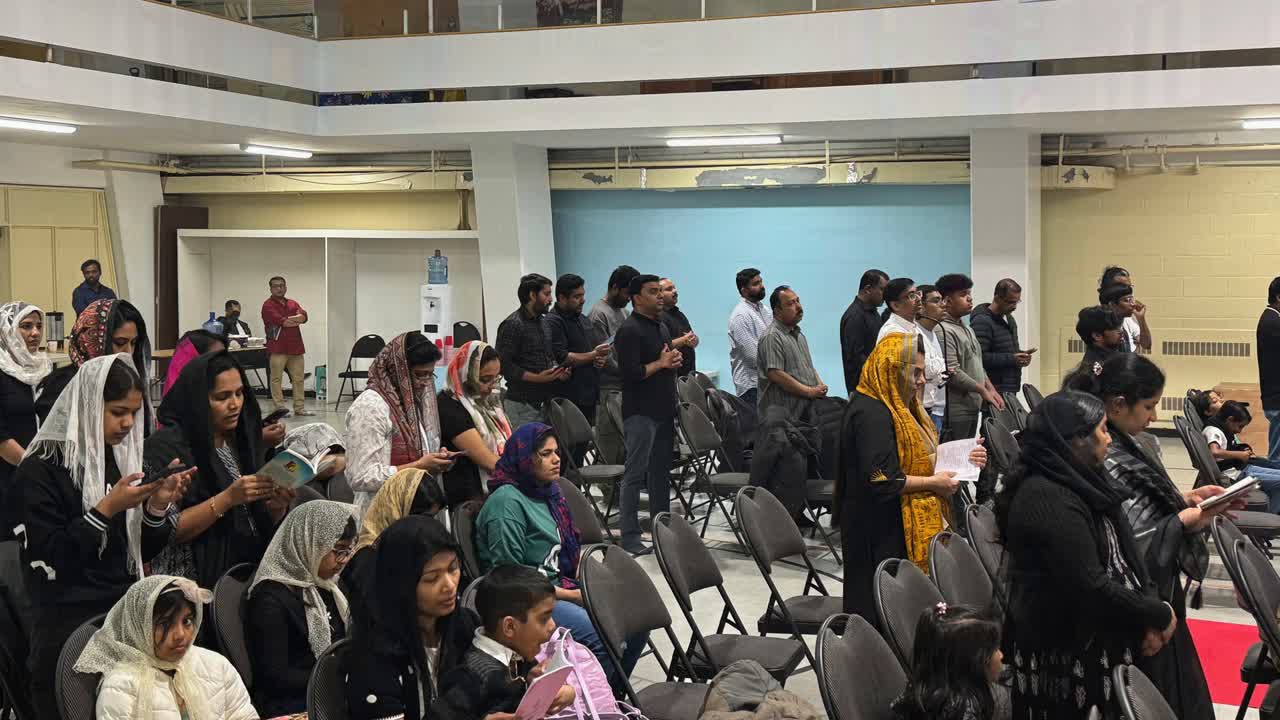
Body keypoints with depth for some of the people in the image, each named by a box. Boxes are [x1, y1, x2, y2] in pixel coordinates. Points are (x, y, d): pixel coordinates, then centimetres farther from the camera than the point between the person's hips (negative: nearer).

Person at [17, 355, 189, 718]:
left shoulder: (124, 458, 9)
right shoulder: (42, 469, -9)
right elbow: (51, 558, -17)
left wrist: (157, 506, -6)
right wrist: (107, 509, -21)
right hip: (69, 624, -5)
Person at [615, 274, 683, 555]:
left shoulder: (661, 328, 17)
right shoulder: (630, 331, -12)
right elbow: (632, 372, -22)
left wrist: (675, 360, 6)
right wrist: (661, 363, -10)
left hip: (663, 411, 9)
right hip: (640, 413, -9)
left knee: (661, 474, 13)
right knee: (635, 474, -5)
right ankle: (630, 537, -2)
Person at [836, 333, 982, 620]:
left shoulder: (900, 408, 16)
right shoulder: (871, 414, -16)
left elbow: (917, 459, 25)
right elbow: (881, 480, -23)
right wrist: (934, 483, -14)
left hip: (913, 529, 10)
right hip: (884, 535, -10)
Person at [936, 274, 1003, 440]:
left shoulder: (967, 329, 19)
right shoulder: (942, 331, -14)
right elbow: (952, 373, -19)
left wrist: (991, 389, 11)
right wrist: (982, 390, -12)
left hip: (973, 407, 10)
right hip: (955, 411, -10)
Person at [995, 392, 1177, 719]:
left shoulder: (1080, 482, 5)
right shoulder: (1050, 500, -25)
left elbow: (1125, 551, 8)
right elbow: (1090, 587, -26)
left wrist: (1151, 608, -8)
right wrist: (1159, 615, -14)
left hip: (1097, 641, 9)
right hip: (1068, 656, -9)